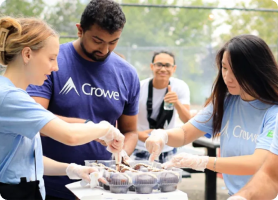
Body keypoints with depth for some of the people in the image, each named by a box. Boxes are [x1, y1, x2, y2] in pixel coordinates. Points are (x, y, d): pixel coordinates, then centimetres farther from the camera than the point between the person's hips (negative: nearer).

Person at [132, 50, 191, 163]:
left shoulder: (181, 87, -9)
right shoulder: (139, 88, -14)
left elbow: (187, 121, -16)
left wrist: (177, 103, -35)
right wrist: (139, 134, -30)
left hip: (168, 151, 2)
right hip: (140, 151, -2)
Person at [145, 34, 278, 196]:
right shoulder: (225, 102, 3)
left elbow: (259, 164, -24)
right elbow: (185, 134, 8)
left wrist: (201, 162, -26)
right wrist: (162, 135, -13)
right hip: (236, 195, 5)